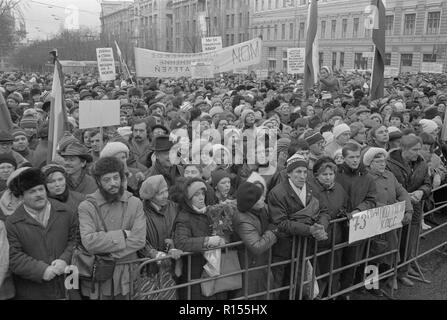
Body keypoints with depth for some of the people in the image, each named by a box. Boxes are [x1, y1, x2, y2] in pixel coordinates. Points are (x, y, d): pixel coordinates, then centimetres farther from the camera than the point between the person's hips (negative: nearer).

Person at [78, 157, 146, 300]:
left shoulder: (135, 203, 0)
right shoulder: (86, 207, -5)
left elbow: (139, 239, -10)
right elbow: (89, 242, -18)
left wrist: (109, 253, -15)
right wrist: (123, 235, -16)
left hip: (127, 277, 1)